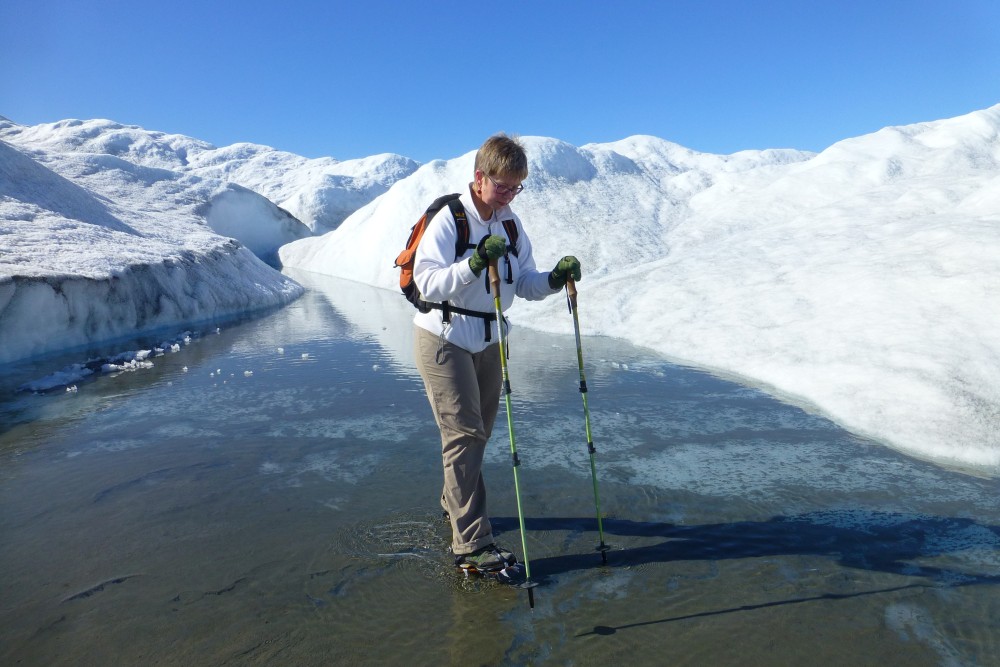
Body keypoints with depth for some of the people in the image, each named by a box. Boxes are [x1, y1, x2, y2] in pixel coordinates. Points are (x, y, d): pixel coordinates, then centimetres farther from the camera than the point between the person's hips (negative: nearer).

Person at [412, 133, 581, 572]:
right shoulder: (448, 220, -15)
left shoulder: (511, 224, 5)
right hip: (444, 339, -7)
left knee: (478, 432, 17)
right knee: (465, 434, -9)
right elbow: (428, 282, -25)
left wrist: (555, 279, -16)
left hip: (488, 340, 7)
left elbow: (525, 284, 4)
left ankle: (455, 504, 40)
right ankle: (471, 544, -2)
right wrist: (474, 263, -39)